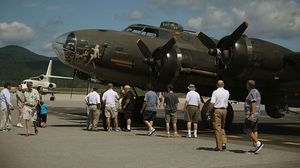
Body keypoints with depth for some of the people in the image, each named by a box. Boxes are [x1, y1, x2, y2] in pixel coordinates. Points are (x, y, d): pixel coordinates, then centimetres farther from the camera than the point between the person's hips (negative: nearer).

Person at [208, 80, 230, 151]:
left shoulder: (215, 92, -10)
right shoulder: (227, 92, 5)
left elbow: (212, 103, -15)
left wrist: (208, 111, -6)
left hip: (217, 110, -5)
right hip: (224, 110, 5)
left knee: (217, 128, -1)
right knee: (222, 127, 19)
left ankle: (219, 146, 1)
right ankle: (224, 142, 5)